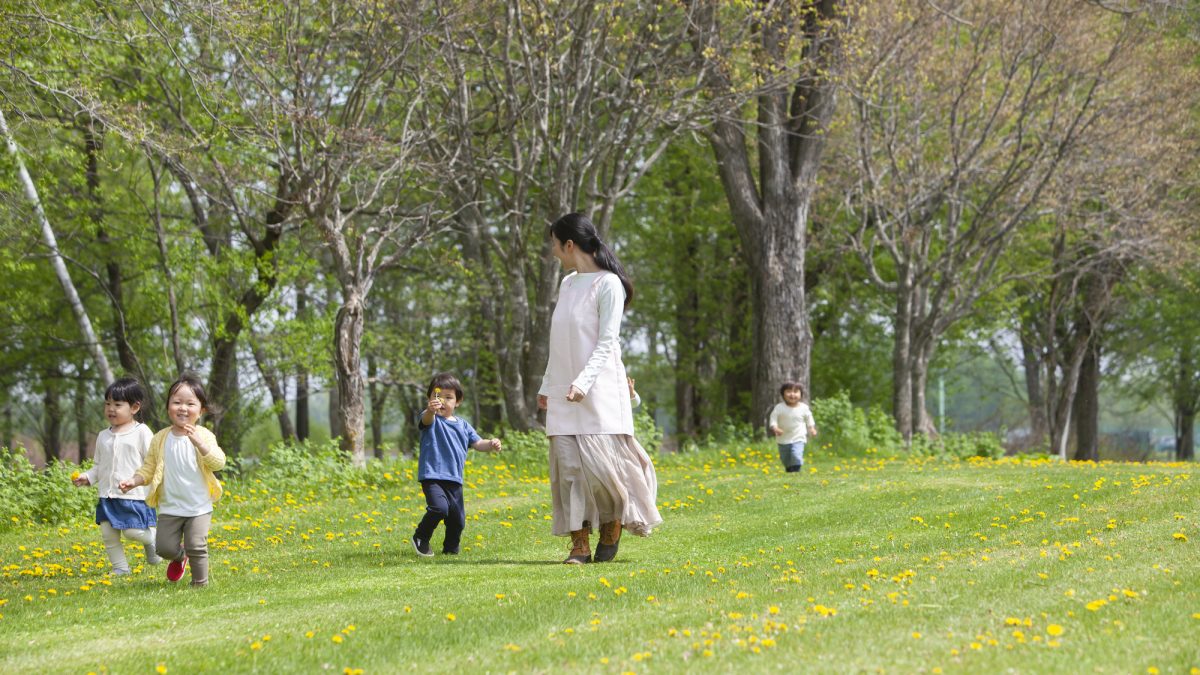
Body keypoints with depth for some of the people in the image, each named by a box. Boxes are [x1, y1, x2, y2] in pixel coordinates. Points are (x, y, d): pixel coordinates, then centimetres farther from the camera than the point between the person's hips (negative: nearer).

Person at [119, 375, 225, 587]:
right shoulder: (160, 439, 1)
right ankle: (180, 556, 32)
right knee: (165, 547, -2)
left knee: (196, 546, -10)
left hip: (199, 506, -2)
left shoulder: (203, 436, -6)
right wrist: (134, 481, -11)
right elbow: (148, 469, 8)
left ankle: (200, 583, 11)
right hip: (170, 506, 2)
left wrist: (199, 442, -33)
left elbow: (218, 463, -19)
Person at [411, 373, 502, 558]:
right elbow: (426, 419, -28)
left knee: (458, 518, 7)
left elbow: (477, 443, 17)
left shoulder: (463, 425, 15)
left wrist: (491, 444, -6)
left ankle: (451, 548, 30)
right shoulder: (431, 419, -4)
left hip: (454, 479, 6)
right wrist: (431, 410, -53)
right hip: (432, 476, -6)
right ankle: (421, 538, -2)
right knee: (439, 508, -25)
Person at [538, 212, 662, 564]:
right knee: (568, 465, -2)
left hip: (598, 390, -6)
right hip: (564, 392, 6)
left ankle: (613, 522, 15)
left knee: (598, 460, -10)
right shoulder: (567, 284, 15)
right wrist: (547, 386, 20)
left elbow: (607, 342, -13)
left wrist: (583, 382, -24)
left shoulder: (608, 284, -7)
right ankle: (579, 544, -2)